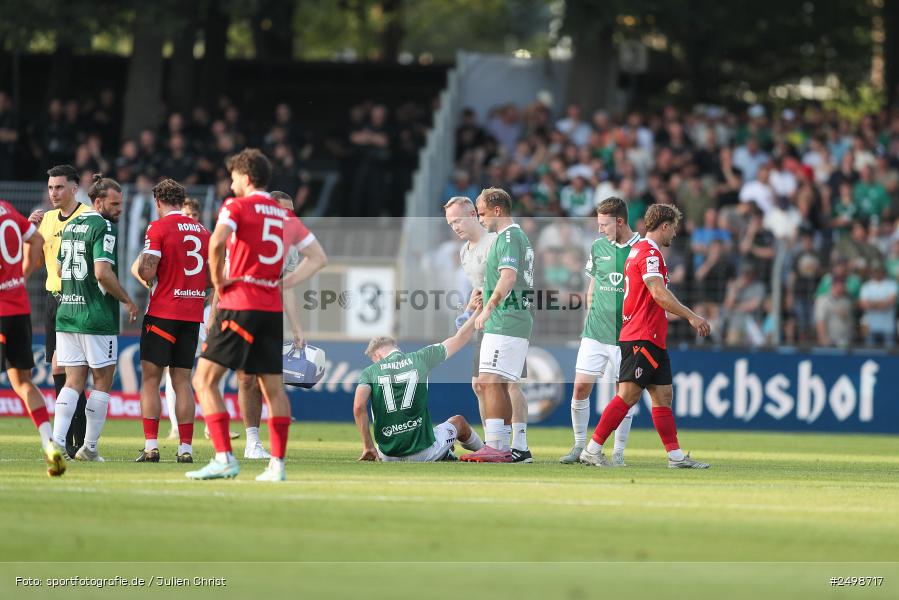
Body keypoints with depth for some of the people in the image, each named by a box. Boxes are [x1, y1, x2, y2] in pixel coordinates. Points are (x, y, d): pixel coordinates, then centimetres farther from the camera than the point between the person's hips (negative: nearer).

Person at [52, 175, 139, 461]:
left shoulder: (70, 226, 14)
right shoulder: (104, 228, -12)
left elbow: (59, 269, 22)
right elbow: (102, 273, -21)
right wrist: (128, 300, -10)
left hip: (67, 311, 7)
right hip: (97, 316, -7)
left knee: (73, 381, 6)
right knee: (103, 381, 5)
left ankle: (57, 442, -7)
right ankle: (89, 447, 6)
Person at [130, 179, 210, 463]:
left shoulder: (158, 227, -7)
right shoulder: (202, 231, 10)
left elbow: (147, 272, -15)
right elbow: (214, 277, 13)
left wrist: (140, 265, 6)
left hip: (163, 312, -5)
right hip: (192, 314, 5)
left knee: (150, 379, 1)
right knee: (182, 381, 8)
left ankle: (151, 445, -8)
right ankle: (185, 448, 3)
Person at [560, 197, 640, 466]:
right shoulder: (598, 247, 7)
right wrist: (591, 316, 12)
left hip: (626, 334, -3)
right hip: (595, 332, 3)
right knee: (581, 386, -3)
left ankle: (618, 452, 10)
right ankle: (579, 446, 11)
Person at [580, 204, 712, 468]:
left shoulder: (640, 250, 19)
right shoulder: (649, 252, -13)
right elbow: (659, 294, -23)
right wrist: (691, 317, -20)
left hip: (652, 340, 11)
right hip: (641, 337, -11)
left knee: (663, 395, 9)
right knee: (628, 395, -12)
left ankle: (675, 455, 9)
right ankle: (592, 450, -10)